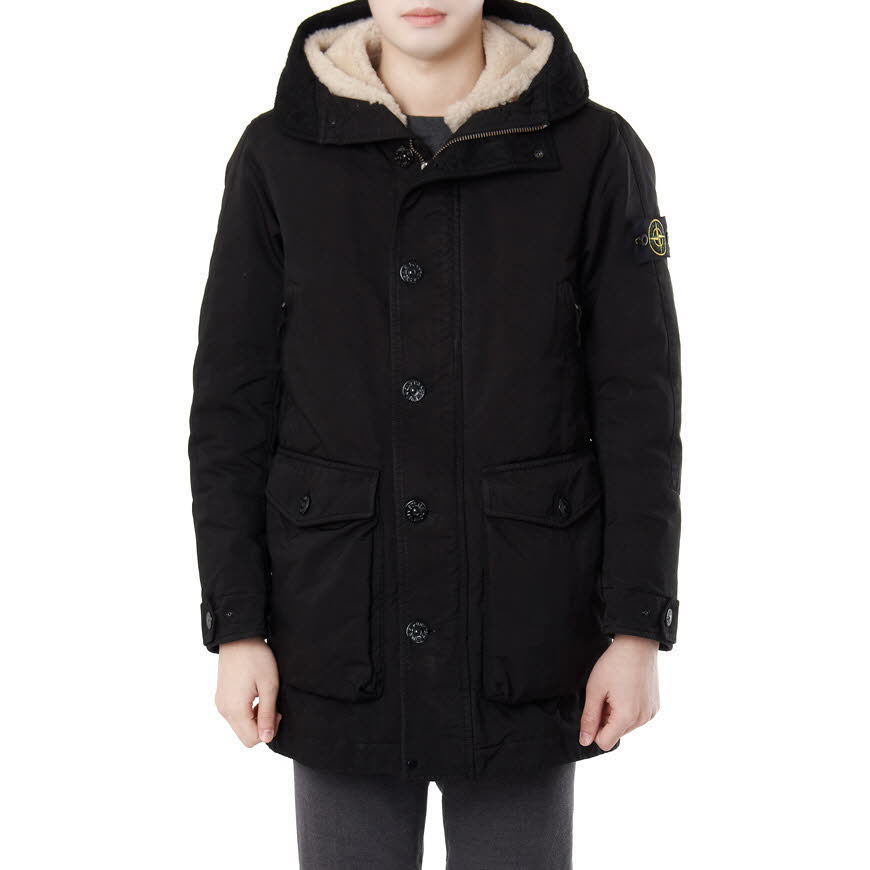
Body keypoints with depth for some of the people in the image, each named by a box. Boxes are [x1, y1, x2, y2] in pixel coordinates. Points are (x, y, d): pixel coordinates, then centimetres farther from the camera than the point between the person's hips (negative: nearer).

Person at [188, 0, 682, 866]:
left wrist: (637, 629, -6)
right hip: (340, 626, 1)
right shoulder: (277, 155, -1)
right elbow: (231, 404, 1)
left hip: (525, 634, 0)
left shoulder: (593, 151, -4)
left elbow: (640, 407, -3)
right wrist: (237, 628, -2)